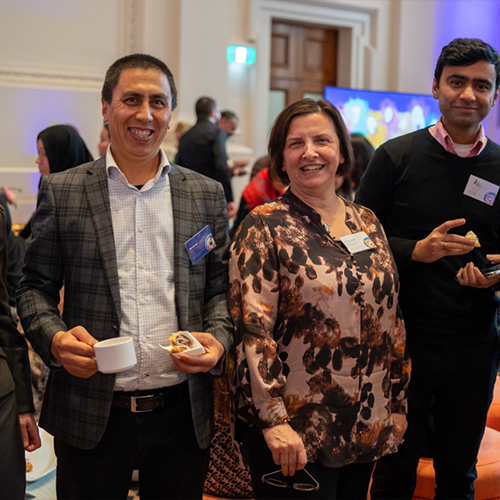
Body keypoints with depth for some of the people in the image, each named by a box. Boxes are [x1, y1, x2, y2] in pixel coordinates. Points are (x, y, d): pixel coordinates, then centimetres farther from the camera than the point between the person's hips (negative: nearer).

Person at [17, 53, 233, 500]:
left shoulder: (207, 195, 6)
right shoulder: (62, 191, 1)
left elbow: (220, 289, 9)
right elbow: (35, 287, 4)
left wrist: (219, 340, -10)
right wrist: (54, 337, -15)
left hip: (182, 414, 2)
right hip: (91, 415, -1)